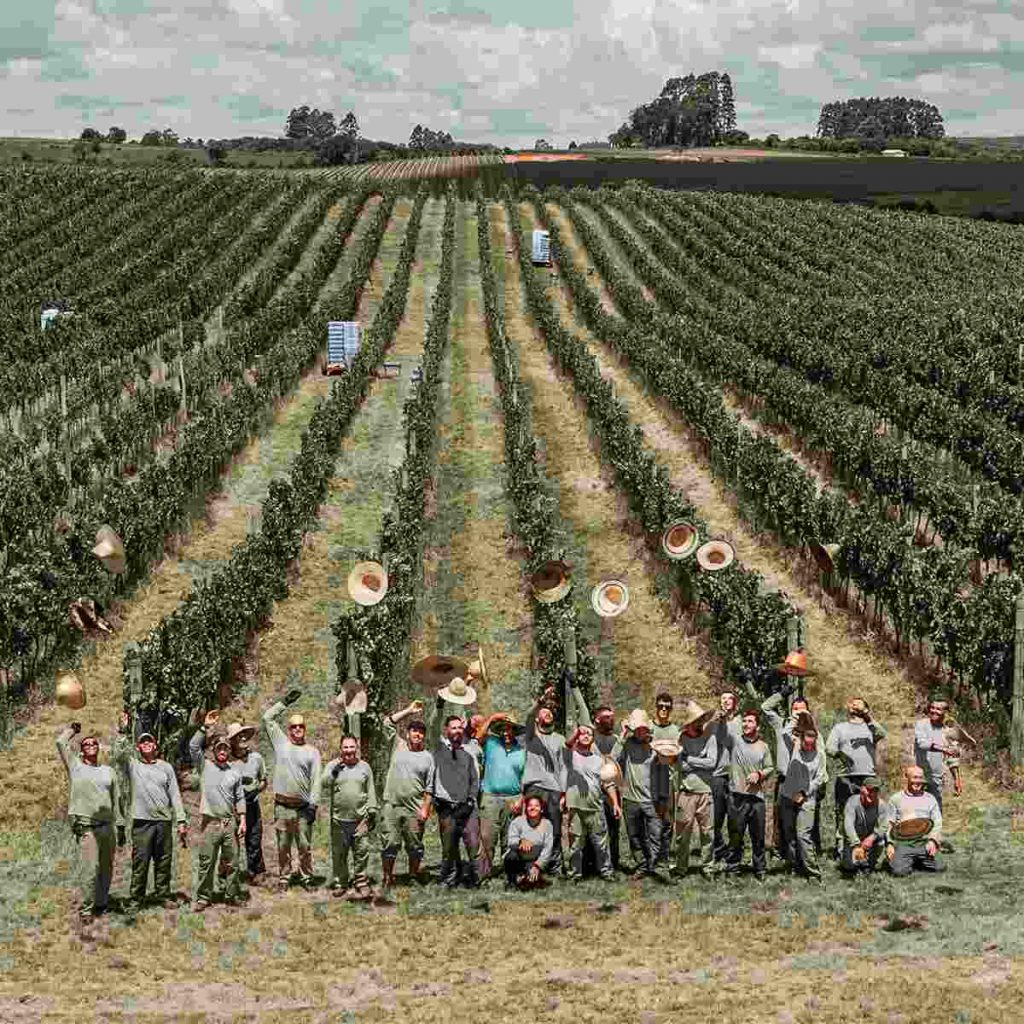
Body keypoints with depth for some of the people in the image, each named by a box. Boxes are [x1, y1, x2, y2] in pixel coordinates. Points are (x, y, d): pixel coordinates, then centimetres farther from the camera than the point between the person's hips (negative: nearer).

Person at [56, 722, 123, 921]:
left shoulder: (108, 771, 17)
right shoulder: (75, 766, 7)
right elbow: (61, 742, 1)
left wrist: (120, 826, 13)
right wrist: (73, 729, 19)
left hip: (108, 826, 4)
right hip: (86, 827, -4)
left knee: (107, 869, 7)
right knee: (92, 869, -12)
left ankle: (102, 904, 19)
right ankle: (85, 910, -6)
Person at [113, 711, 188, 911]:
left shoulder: (166, 767, 14)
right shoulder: (132, 765, 9)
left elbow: (175, 795, 11)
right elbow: (118, 755, -13)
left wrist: (181, 821, 5)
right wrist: (122, 732, -21)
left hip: (164, 821, 2)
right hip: (142, 821, -2)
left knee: (164, 862, 7)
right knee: (140, 863, -3)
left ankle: (163, 896, 17)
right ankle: (136, 900, 3)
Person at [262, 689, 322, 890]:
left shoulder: (312, 752, 7)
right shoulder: (281, 743, 9)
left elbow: (316, 781, 2)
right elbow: (267, 717, 9)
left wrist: (313, 804, -7)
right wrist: (285, 702, 9)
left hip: (303, 807, -1)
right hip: (282, 806, 1)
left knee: (305, 846, 2)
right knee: (283, 846, 5)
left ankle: (306, 878, 9)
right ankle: (283, 877, 12)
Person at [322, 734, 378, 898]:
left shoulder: (364, 767, 10)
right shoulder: (332, 765, 5)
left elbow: (371, 792, 12)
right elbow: (324, 783, -10)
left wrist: (372, 813, 8)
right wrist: (335, 769, -19)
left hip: (360, 819, 1)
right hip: (339, 819, -1)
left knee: (362, 852, -2)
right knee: (339, 854, 6)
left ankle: (360, 883, 8)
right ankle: (339, 884, 16)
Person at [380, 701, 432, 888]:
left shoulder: (428, 757, 7)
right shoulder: (398, 746, 10)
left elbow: (430, 787, 4)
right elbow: (388, 722, 6)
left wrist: (426, 809, -6)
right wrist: (409, 711, 5)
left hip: (415, 809, 0)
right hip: (392, 804, 0)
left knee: (415, 846, 5)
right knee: (390, 843, -2)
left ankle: (414, 877, 16)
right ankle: (388, 878, 3)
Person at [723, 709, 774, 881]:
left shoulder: (763, 747, 10)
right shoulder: (734, 741, 3)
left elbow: (770, 767, 14)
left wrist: (760, 774, -6)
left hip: (757, 796, 2)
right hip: (737, 796, -2)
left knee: (758, 836, 8)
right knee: (735, 836, 1)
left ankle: (759, 870, 19)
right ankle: (731, 869, 7)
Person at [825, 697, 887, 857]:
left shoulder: (870, 727, 18)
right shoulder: (840, 727, 17)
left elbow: (882, 734, -4)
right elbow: (829, 748, 5)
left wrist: (869, 719, -12)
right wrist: (839, 754, -16)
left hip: (868, 776, 2)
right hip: (845, 776, -1)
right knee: (843, 814, -6)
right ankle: (839, 847, -5)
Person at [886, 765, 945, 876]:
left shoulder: (930, 799, 15)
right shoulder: (896, 799, 11)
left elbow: (938, 823, 10)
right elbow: (889, 824, 8)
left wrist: (933, 840, -7)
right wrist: (889, 844, -5)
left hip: (925, 843, 2)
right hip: (903, 844, -2)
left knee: (940, 868, -13)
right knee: (899, 870, -23)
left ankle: (919, 863, 14)